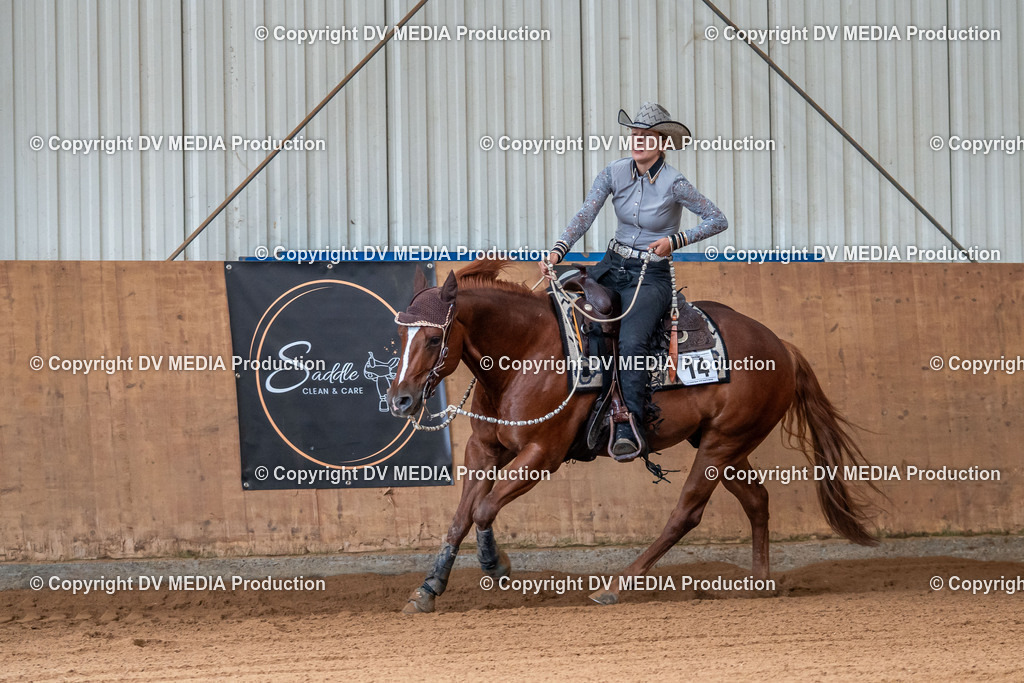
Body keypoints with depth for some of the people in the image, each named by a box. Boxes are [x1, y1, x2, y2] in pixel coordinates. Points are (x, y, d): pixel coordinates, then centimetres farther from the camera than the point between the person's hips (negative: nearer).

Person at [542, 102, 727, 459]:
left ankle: (628, 429, -33)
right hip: (613, 267, 6)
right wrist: (557, 251, -24)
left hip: (651, 277, -6)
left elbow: (717, 220, -5)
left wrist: (674, 241, -15)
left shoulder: (673, 184, -12)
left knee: (631, 342, -29)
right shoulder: (615, 172, -1)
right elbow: (584, 216, -9)